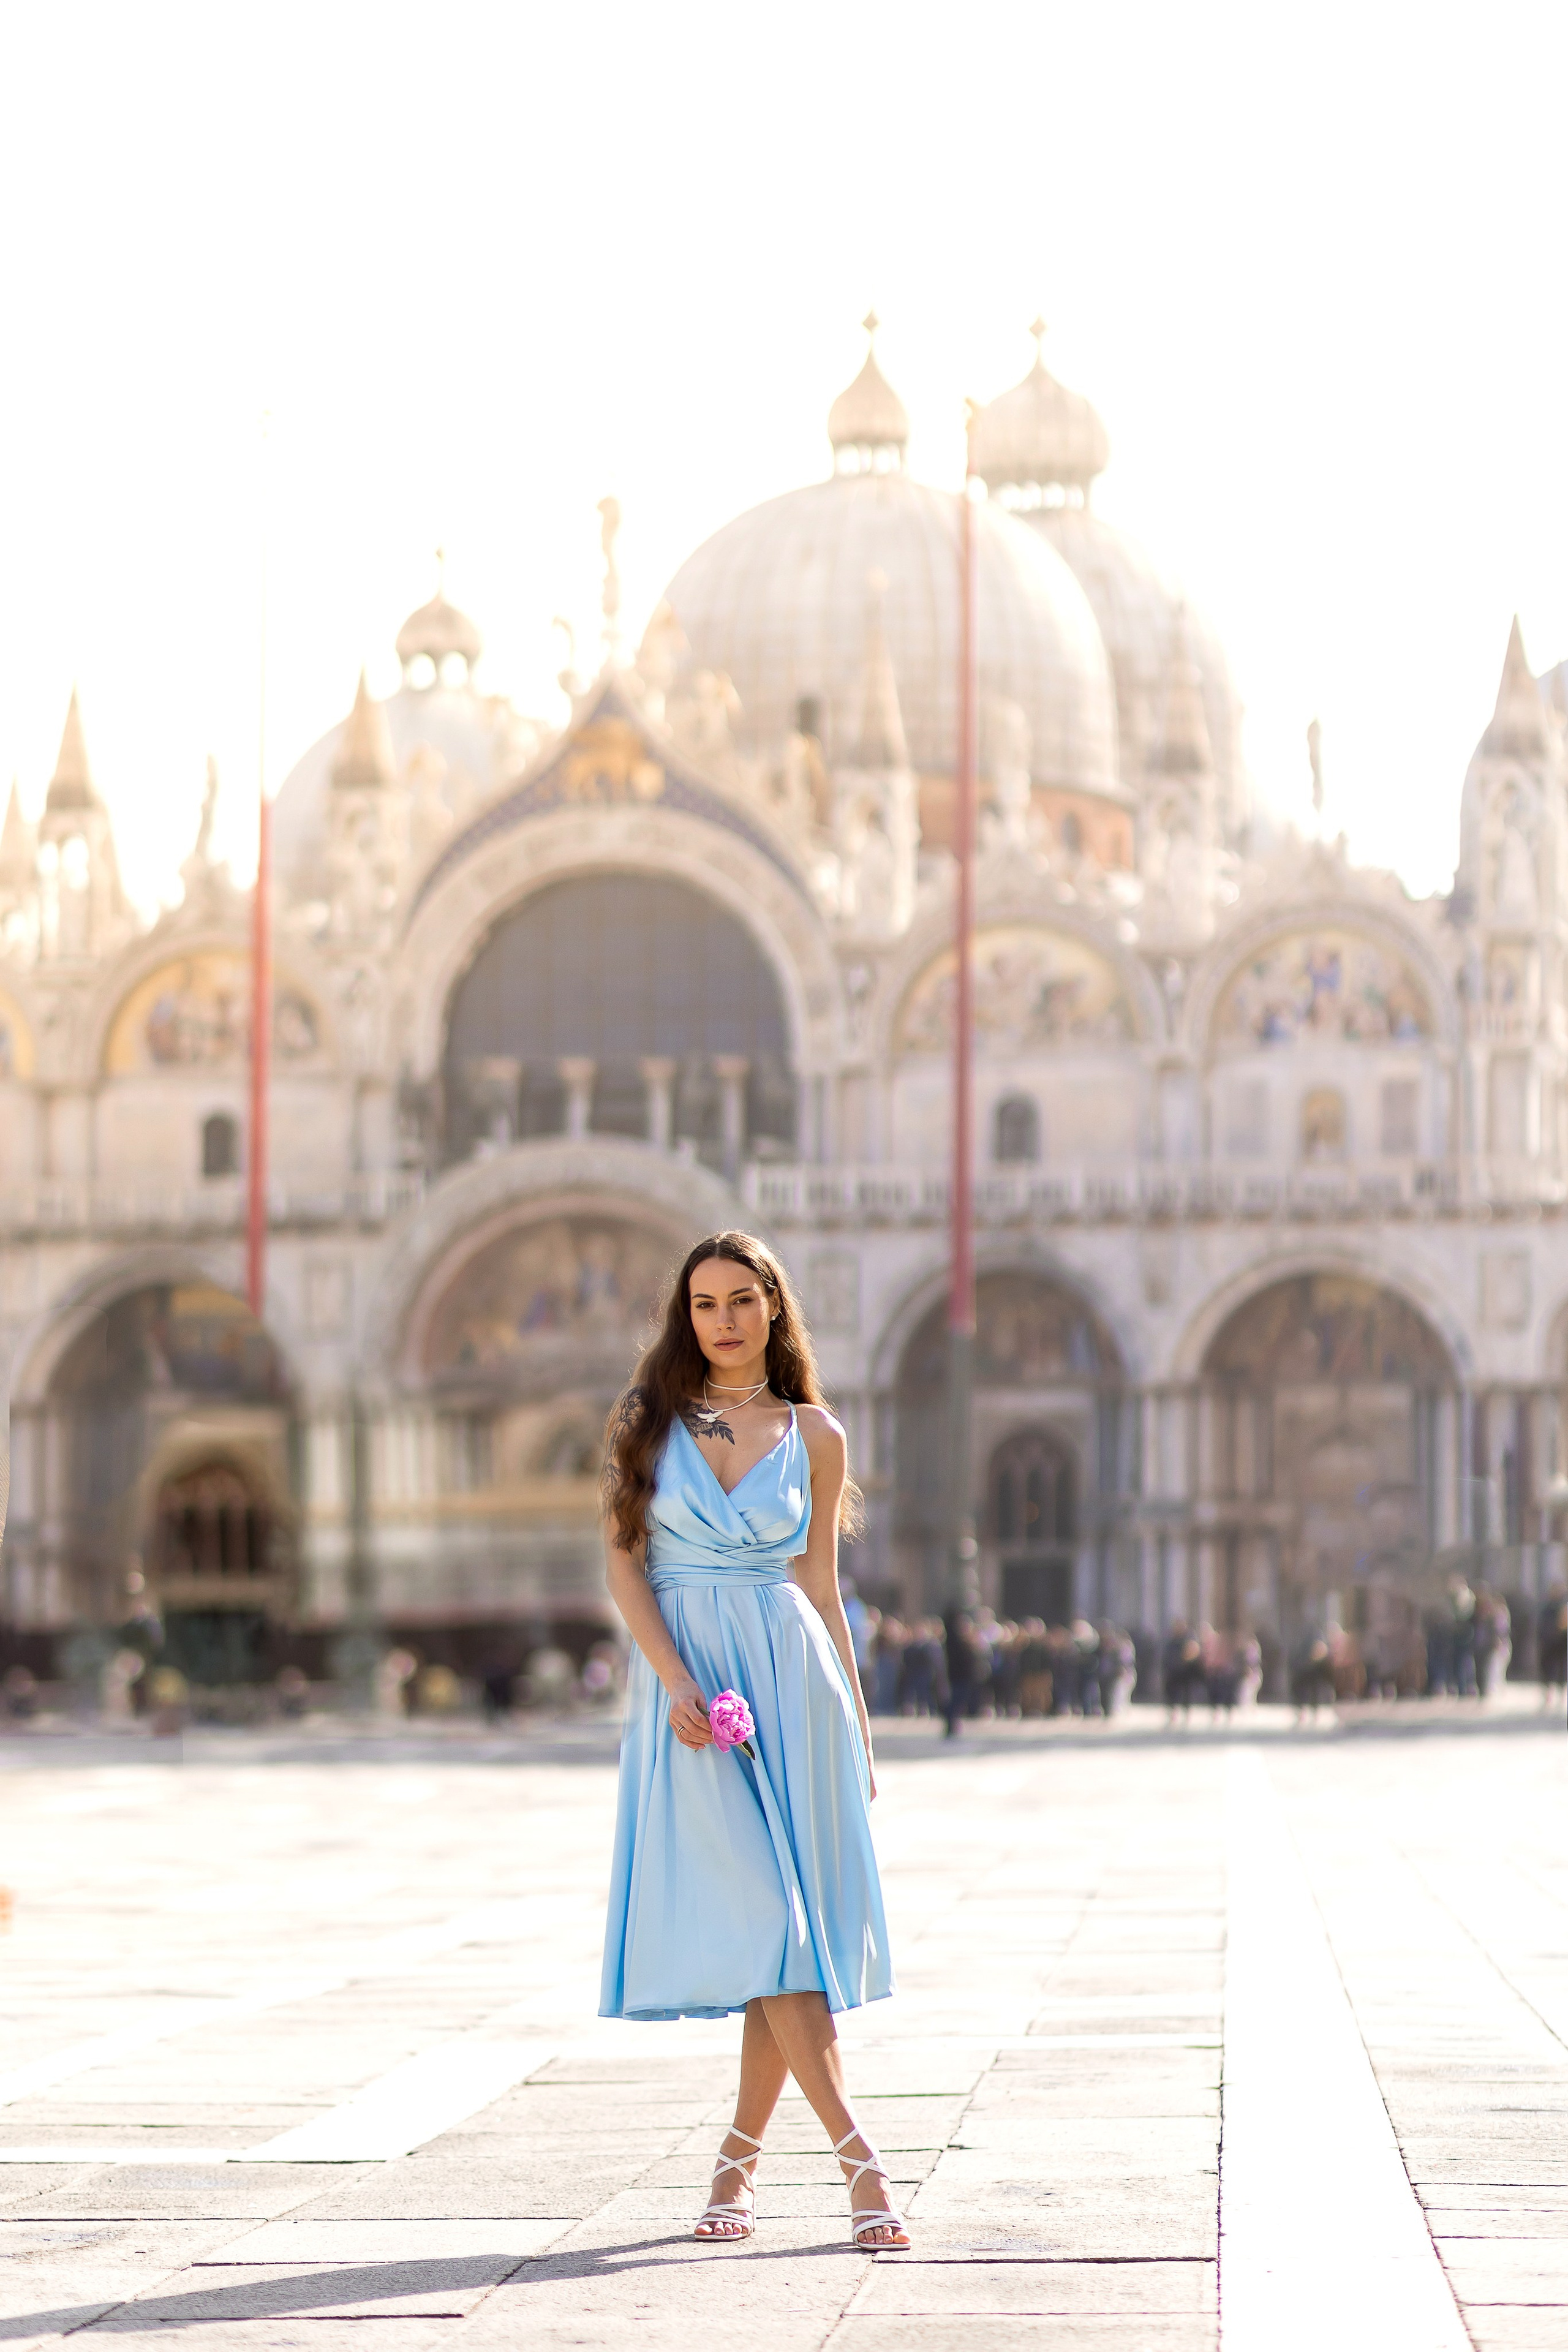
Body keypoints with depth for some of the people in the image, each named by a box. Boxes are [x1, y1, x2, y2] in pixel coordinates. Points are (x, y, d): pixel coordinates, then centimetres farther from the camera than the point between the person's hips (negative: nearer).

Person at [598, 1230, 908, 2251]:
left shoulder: (813, 1435, 8)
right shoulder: (649, 1421, 6)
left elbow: (822, 1587, 11)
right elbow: (624, 1561, 0)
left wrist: (860, 1727, 9)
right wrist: (674, 1678, -14)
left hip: (790, 1676, 2)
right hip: (689, 1680, -2)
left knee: (785, 1921, -2)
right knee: (756, 1914, -12)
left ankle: (741, 2156, 9)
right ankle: (859, 2156, -17)